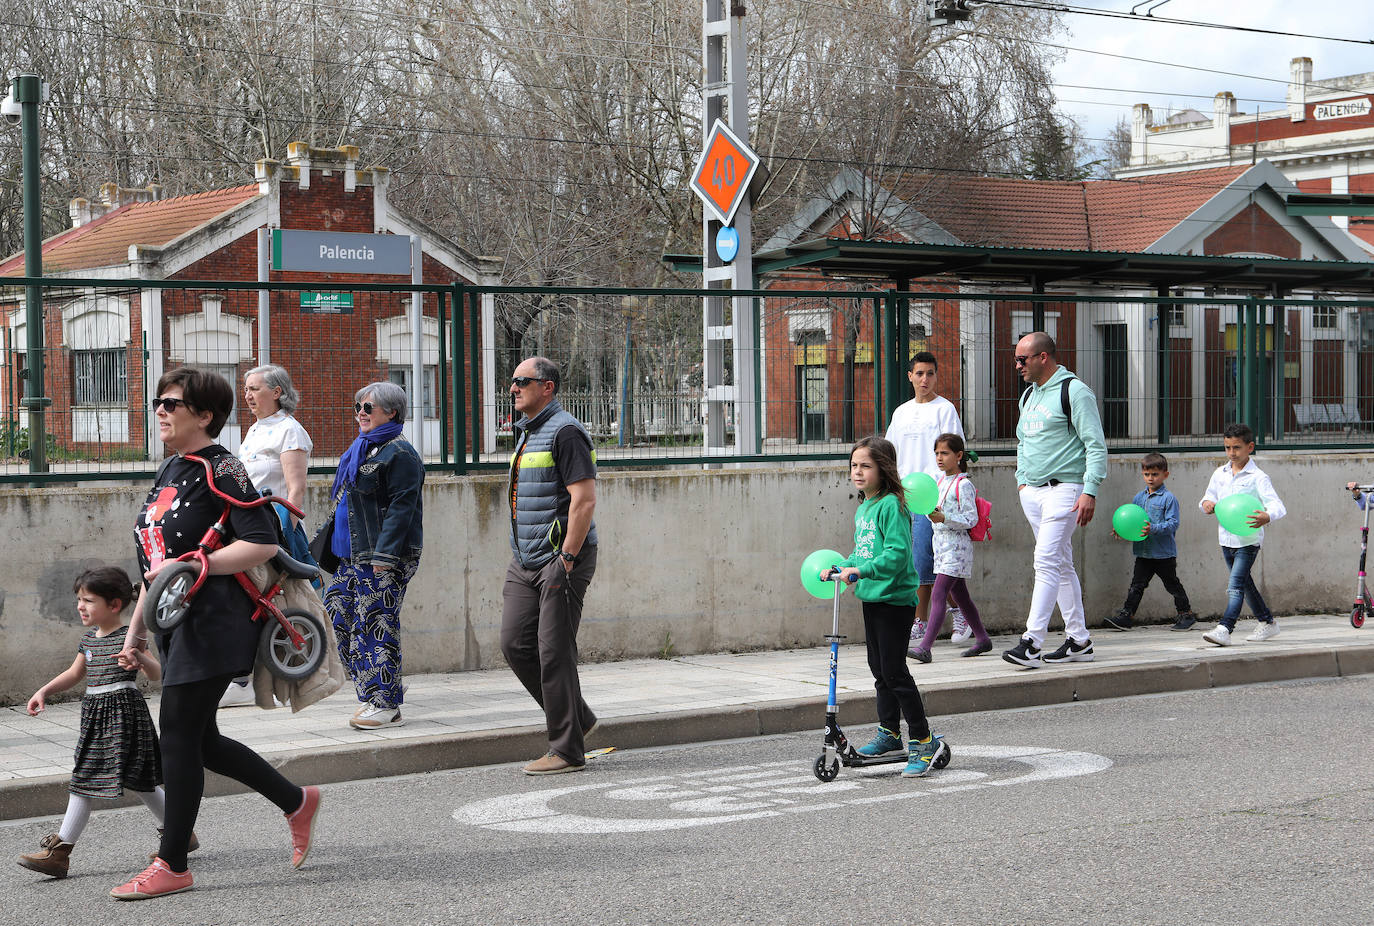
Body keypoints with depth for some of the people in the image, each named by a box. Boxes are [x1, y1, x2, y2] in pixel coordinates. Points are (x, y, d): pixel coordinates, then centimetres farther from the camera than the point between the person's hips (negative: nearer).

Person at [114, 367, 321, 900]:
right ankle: (296, 802, 28)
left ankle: (172, 866, 0)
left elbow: (263, 544, -19)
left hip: (214, 621, -9)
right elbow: (157, 563, 23)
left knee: (178, 730, -8)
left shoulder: (219, 468, -10)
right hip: (178, 622, 9)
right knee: (199, 739, 12)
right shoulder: (170, 471, 17)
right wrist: (136, 631, 22)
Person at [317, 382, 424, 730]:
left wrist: (383, 556, -22)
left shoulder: (399, 454, -10)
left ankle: (386, 705, -2)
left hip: (384, 559, -10)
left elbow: (401, 508, -16)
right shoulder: (360, 449, 19)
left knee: (377, 625, -8)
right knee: (342, 618, 7)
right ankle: (371, 695, 14)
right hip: (353, 557, 10)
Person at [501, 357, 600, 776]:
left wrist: (565, 560, -22)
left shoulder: (565, 432, -13)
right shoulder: (526, 433, 17)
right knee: (515, 644, 7)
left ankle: (567, 751, 1)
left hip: (560, 558, -10)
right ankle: (577, 718, 21)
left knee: (554, 653, -6)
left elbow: (585, 499, -20)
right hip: (525, 562, 10)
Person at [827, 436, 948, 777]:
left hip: (895, 598, -9)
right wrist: (840, 569, 11)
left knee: (894, 671, -8)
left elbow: (897, 553, -24)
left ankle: (924, 741, -1)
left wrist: (861, 570, -29)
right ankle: (889, 733, 26)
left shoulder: (891, 506, -16)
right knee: (879, 670, 15)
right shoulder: (862, 509, 13)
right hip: (871, 598, 9)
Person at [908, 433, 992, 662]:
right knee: (960, 596, 15)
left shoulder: (963, 485, -12)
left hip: (957, 547, -9)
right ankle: (982, 639, 27)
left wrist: (944, 518, -25)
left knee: (938, 595, -16)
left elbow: (971, 519, -15)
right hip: (941, 545, 9)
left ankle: (925, 647, -22)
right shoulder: (941, 481, 14)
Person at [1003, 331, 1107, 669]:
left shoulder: (1074, 391, -8)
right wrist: (1022, 479, 16)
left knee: (1047, 562, -16)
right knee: (1062, 565, 10)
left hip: (1063, 489, -8)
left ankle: (1032, 642, -21)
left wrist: (1090, 491, -19)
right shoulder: (1029, 395, 17)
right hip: (1032, 491, 9)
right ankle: (1079, 640, 15)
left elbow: (1096, 445, -12)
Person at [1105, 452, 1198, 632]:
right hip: (1143, 552, 5)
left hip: (1164, 553, -5)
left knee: (1172, 584, 7)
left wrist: (1154, 529, -28)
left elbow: (1173, 523, -15)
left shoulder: (1168, 498, -9)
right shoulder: (1139, 498, 10)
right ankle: (1126, 616, 1)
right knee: (1137, 584, 2)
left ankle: (1186, 614, 21)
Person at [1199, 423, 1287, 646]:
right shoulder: (1220, 474, 7)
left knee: (1235, 585, -17)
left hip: (1248, 540, -7)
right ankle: (1267, 623, 35)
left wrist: (1267, 516, -44)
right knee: (1245, 584, 18)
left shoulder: (1257, 477, -12)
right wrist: (1206, 504, -6)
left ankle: (1224, 629, -23)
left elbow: (1278, 506, -20)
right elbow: (1210, 496, 20)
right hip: (1226, 539, 7)